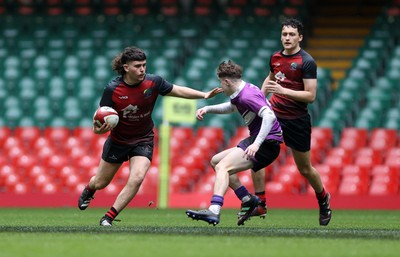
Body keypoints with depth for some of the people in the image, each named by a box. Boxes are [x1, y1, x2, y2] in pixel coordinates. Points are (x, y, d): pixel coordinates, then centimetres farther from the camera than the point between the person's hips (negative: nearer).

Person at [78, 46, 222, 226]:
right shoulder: (112, 90, -23)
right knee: (100, 183, 15)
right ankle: (88, 190, 55)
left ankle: (109, 217, -9)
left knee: (136, 179, -24)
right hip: (118, 141, -1)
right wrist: (99, 128, -38)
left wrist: (204, 95, -8)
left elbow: (177, 90, -1)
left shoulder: (153, 82, -17)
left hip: (143, 141, 1)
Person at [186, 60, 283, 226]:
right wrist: (208, 109, 21)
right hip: (256, 140, 10)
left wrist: (256, 144, -40)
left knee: (223, 167, -23)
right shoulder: (240, 94, 12)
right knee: (216, 161, 16)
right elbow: (231, 107, 36)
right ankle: (247, 199, 13)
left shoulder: (247, 95, -19)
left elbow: (270, 116, -32)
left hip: (267, 143, -10)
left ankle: (214, 211, -39)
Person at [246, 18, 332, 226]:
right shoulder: (275, 58, 5)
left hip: (297, 121, -5)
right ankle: (260, 204, -6)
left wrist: (282, 90, -26)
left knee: (305, 169, 8)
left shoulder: (307, 62, -14)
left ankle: (323, 200, 35)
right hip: (273, 114, 5)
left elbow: (310, 96, -18)